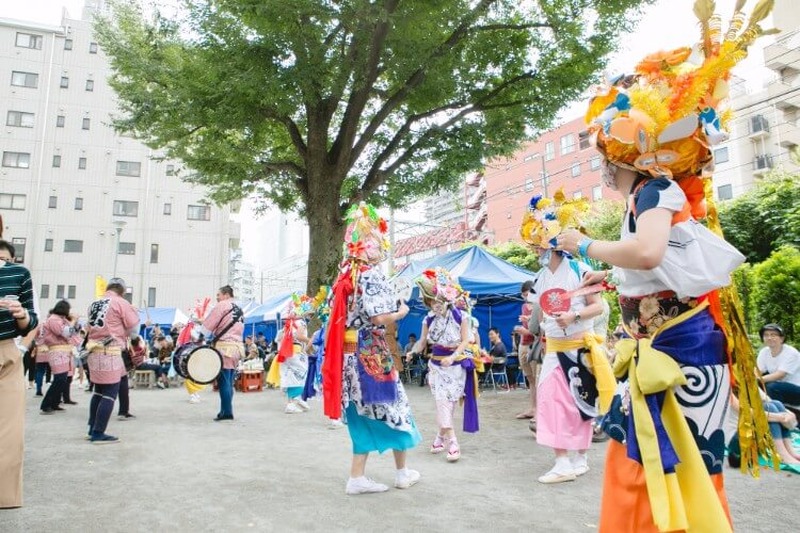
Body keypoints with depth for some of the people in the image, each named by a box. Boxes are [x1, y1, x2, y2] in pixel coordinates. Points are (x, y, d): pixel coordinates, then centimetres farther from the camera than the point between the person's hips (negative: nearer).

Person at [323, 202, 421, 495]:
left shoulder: (348, 275, 11)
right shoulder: (371, 275, -14)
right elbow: (378, 317, -21)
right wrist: (402, 312, -3)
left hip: (352, 353, 8)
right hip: (372, 354, -7)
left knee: (366, 413, 12)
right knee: (392, 407, 9)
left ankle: (357, 477, 12)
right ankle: (402, 472, 23)